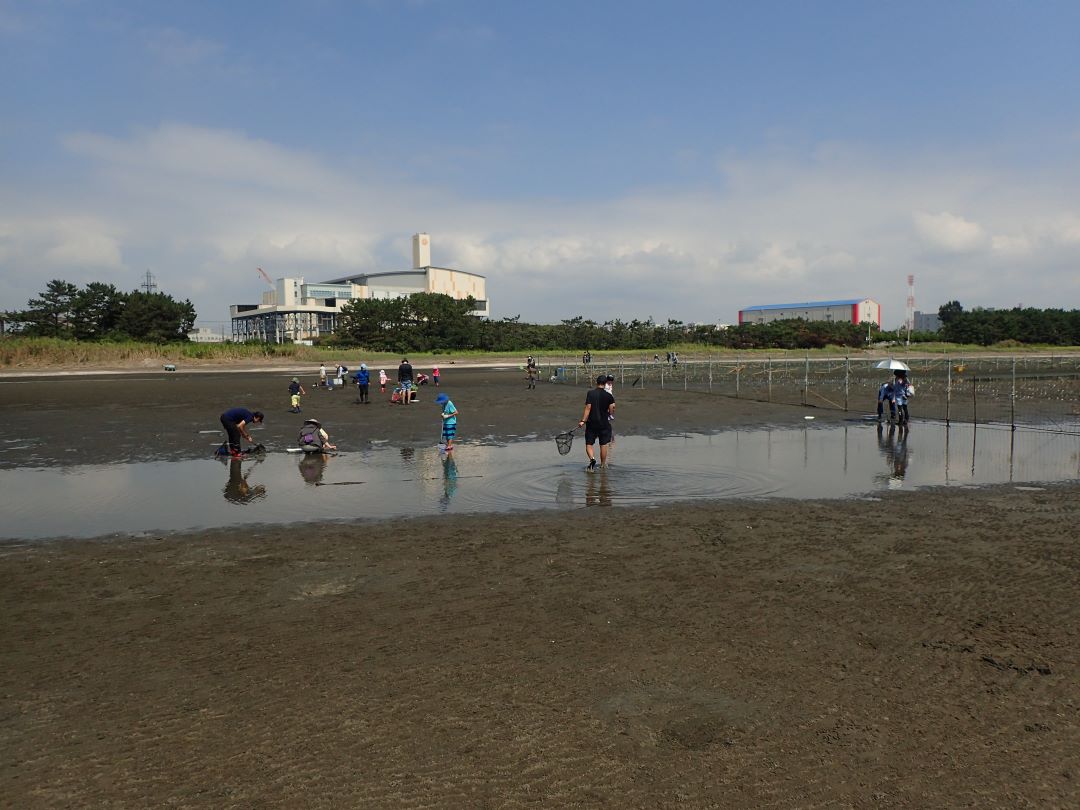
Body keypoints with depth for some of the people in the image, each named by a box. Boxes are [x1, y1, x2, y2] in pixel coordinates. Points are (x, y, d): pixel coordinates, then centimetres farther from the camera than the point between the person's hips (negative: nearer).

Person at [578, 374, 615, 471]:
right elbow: (611, 411, -7)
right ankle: (603, 464, 21)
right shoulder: (608, 396, -5)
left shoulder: (590, 393, -8)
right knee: (603, 445, 12)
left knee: (589, 444, 7)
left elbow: (588, 408, -13)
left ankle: (592, 459, -18)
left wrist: (583, 421, -13)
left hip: (591, 424, -1)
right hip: (604, 424, 1)